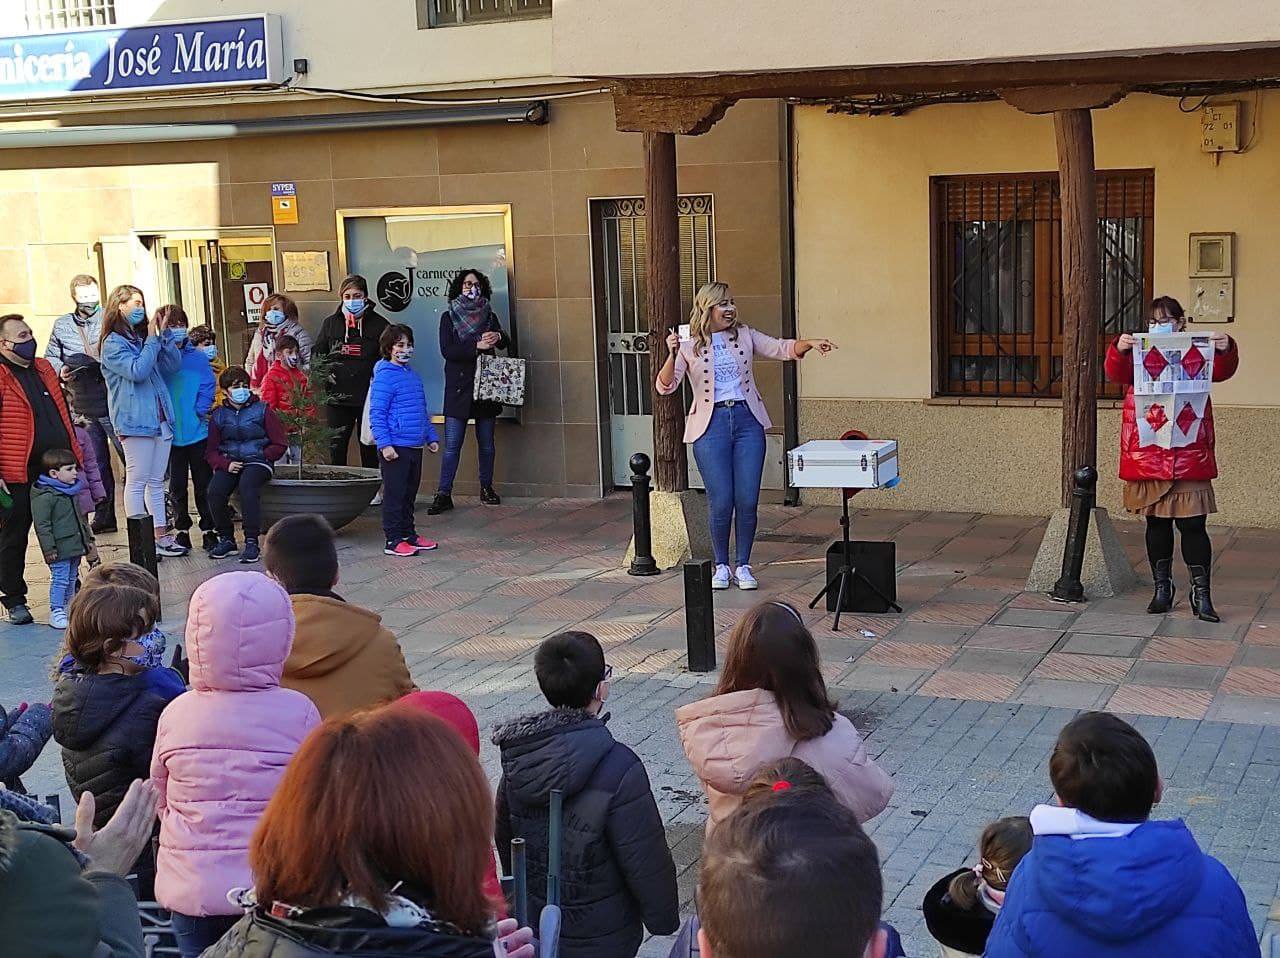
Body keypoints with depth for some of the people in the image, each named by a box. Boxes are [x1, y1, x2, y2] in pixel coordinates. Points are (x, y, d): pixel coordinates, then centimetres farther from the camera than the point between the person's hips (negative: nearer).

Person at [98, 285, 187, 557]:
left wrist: (162, 335, 0)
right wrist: (153, 340, -11)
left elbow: (174, 365, 10)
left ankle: (161, 535, 16)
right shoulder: (113, 343, -5)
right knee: (137, 482, -4)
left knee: (156, 482, 11)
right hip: (135, 421, -7)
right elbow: (137, 371, -19)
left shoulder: (143, 337, 17)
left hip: (160, 419, 7)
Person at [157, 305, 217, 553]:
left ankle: (209, 530, 14)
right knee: (177, 485, 11)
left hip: (198, 430, 0)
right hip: (170, 433, 0)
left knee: (203, 484, 6)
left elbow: (208, 387, -2)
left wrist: (200, 411, -13)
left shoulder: (199, 357, 1)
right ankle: (182, 530, 22)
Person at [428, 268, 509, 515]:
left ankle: (486, 488, 21)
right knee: (452, 445, -7)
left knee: (486, 443, 9)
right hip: (458, 388, -3)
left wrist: (497, 337, -24)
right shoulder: (449, 317, 5)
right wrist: (477, 347, -19)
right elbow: (446, 350, -8)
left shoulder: (489, 316, 13)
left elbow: (506, 343, -1)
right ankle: (444, 495, -7)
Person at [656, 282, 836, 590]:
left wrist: (810, 343, -15)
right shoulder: (688, 346, 3)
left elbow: (782, 349, 4)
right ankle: (721, 565, 15)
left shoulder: (744, 336, 11)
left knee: (747, 501, -1)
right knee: (721, 502, -5)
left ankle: (743, 565, 14)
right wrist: (672, 355, -21)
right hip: (711, 425, -2)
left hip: (747, 420, 2)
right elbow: (665, 386, -5)